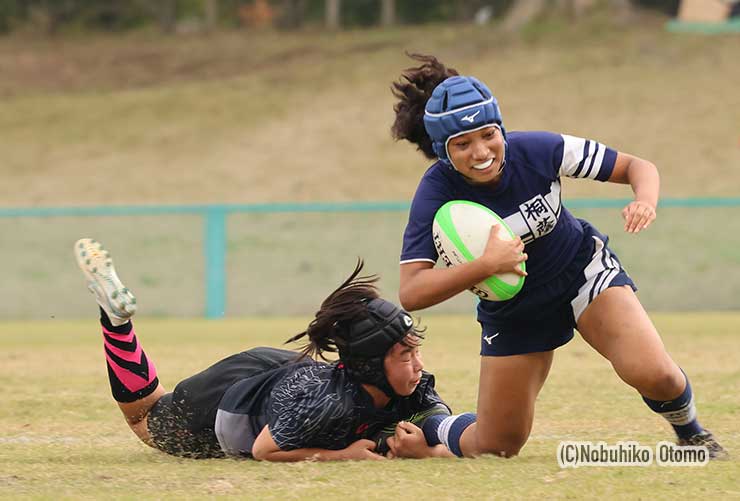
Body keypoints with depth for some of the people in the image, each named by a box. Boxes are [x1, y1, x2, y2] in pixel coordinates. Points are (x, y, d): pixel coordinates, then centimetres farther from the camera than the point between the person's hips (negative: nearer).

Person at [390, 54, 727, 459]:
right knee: (494, 450, 3)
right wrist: (485, 265, -44)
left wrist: (645, 202, -36)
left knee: (653, 374, -25)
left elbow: (636, 167, -13)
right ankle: (423, 429, 37)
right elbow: (411, 294, -33)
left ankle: (690, 433, 9)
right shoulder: (438, 192, -26)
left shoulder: (536, 151, -24)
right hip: (511, 313, 0)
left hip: (583, 270, 0)